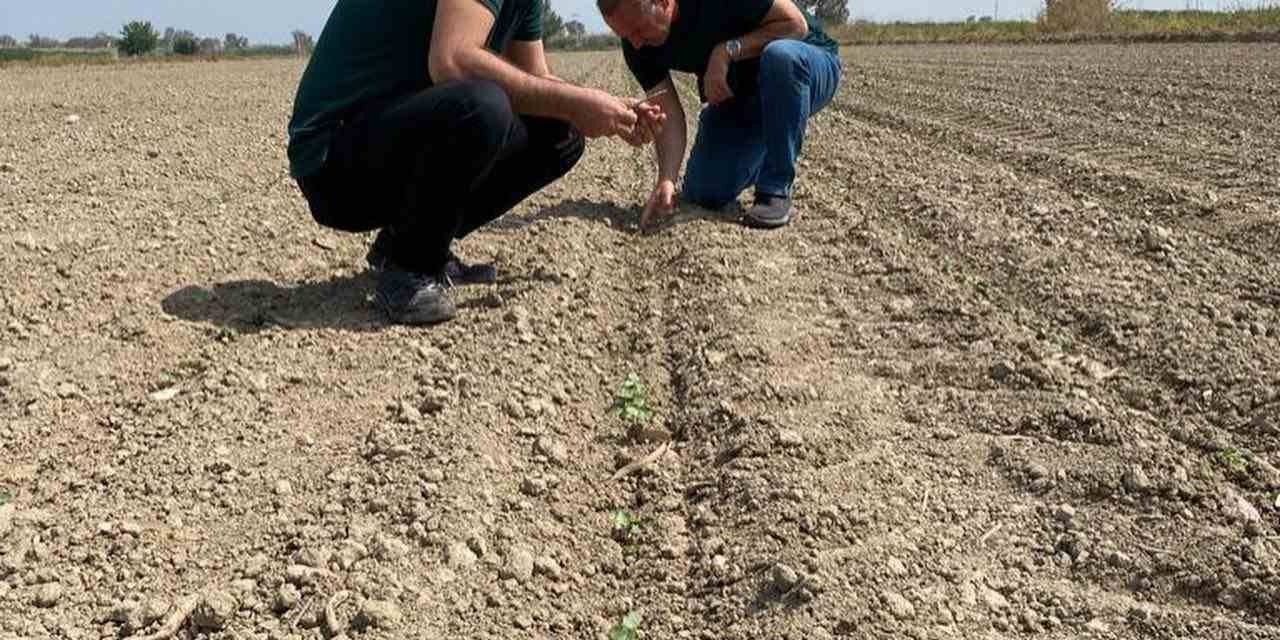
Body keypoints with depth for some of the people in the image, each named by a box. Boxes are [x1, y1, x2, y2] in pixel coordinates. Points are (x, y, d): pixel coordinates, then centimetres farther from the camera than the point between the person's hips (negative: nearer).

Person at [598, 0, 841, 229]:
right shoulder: (637, 46, -16)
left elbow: (796, 24, -23)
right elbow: (668, 113, -17)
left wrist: (727, 51, -31)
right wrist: (666, 180, -30)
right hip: (737, 96, 5)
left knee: (780, 54, -40)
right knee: (702, 195, -3)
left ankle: (776, 191, -26)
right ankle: (756, 158, 30)